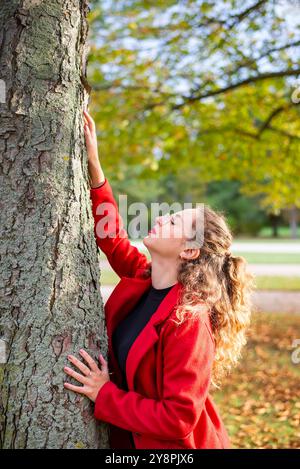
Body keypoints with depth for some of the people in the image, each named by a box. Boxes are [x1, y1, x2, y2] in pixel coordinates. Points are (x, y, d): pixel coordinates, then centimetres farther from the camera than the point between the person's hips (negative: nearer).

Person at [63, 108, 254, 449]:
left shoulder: (189, 320, -29)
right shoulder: (144, 277, -8)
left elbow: (179, 418, -28)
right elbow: (112, 238, 2)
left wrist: (105, 395, -22)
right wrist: (93, 165, -7)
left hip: (172, 444, -7)